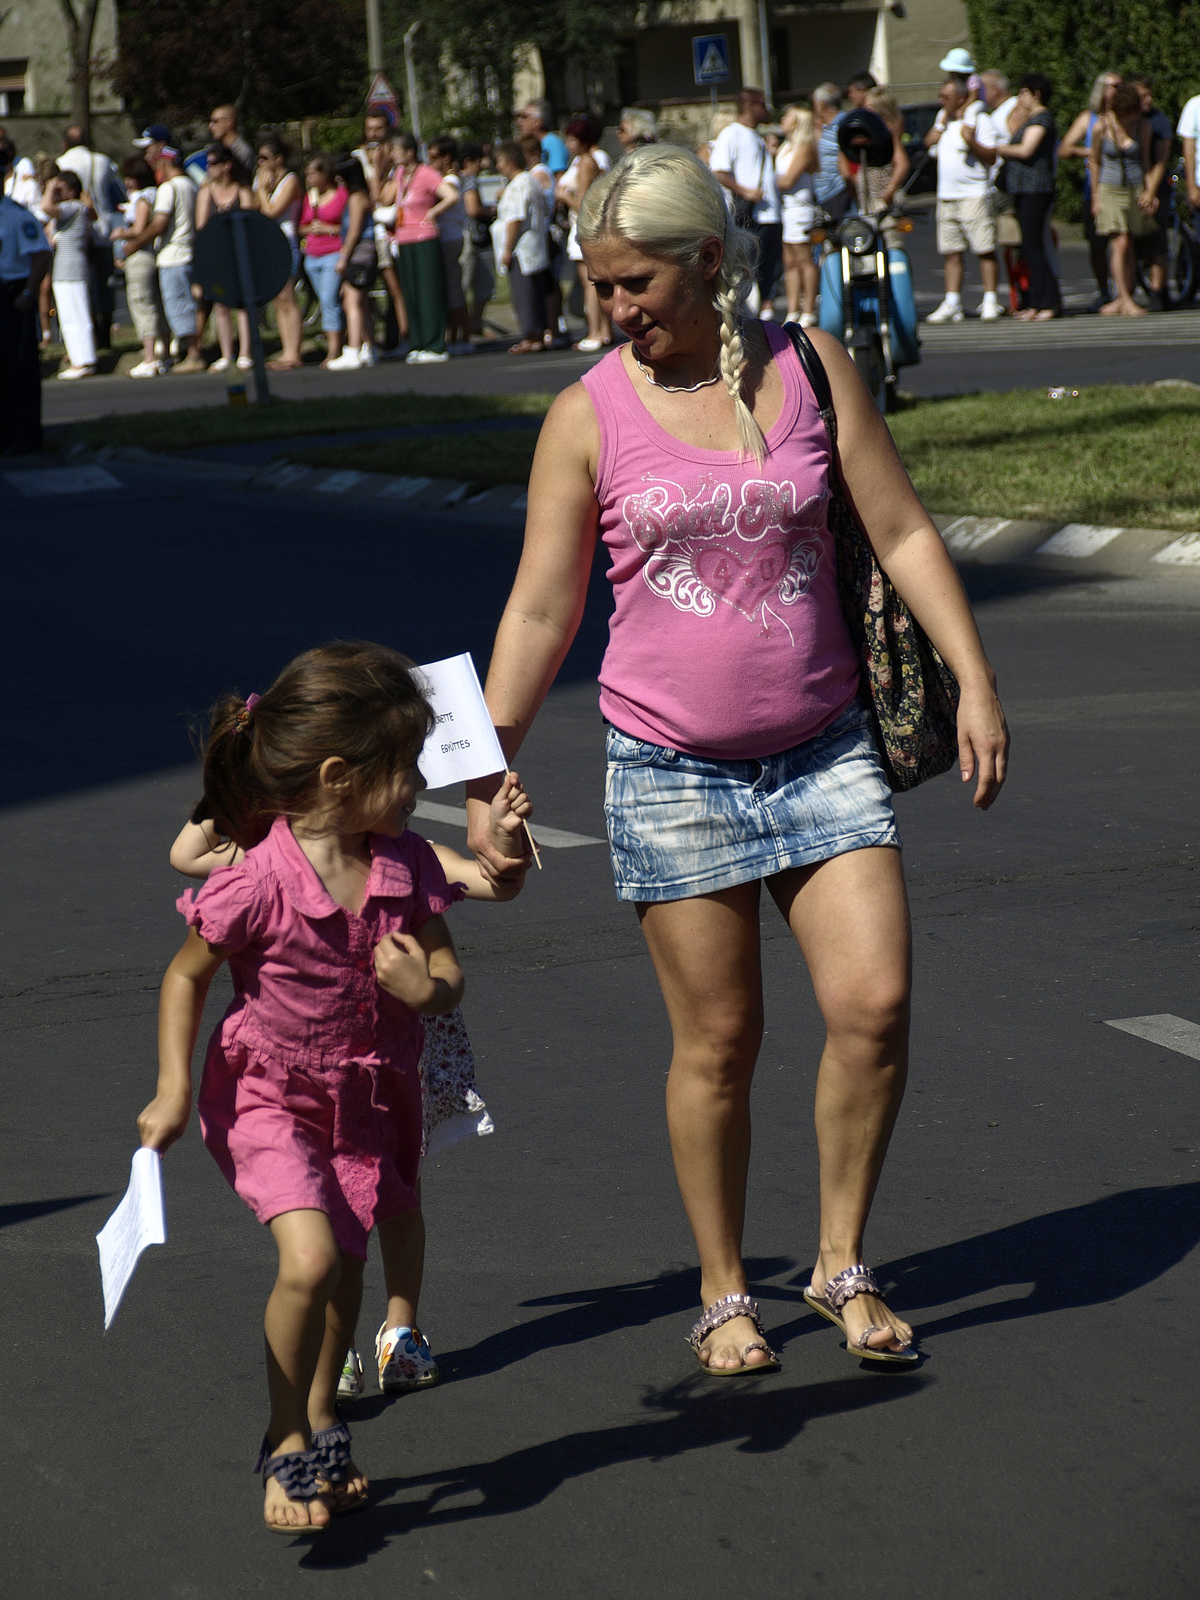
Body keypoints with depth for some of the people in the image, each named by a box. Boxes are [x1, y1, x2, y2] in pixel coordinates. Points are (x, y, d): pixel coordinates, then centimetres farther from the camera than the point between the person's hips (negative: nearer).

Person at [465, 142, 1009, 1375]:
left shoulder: (809, 368, 1)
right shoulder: (590, 416, -3)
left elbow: (902, 532, 4)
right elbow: (539, 611, 0)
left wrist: (973, 680, -3)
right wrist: (487, 771, -3)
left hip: (823, 750, 1)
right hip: (671, 768, -1)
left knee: (874, 1004, -8)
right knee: (716, 1042, 3)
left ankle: (841, 1264, 11)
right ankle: (723, 1295, 20)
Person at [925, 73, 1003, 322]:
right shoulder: (943, 116, 16)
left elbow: (991, 156, -11)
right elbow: (929, 143, 9)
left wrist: (971, 141, -25)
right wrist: (942, 123, 1)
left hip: (974, 194, -7)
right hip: (946, 196, 7)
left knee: (984, 250, -8)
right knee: (951, 251, 7)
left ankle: (990, 302, -5)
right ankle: (952, 304, 10)